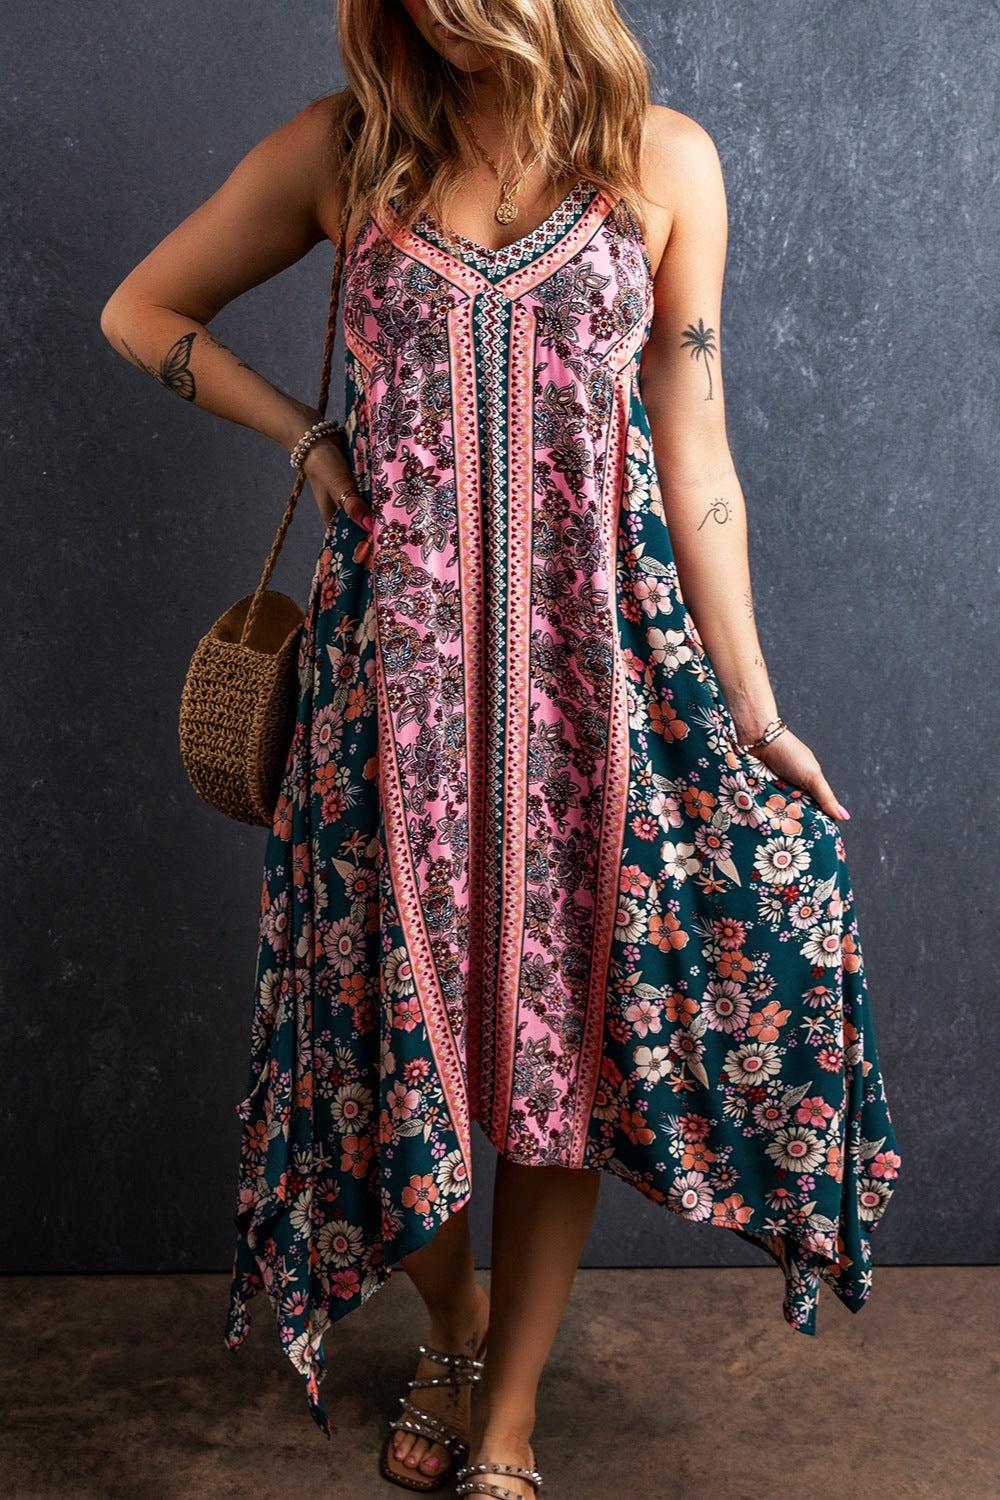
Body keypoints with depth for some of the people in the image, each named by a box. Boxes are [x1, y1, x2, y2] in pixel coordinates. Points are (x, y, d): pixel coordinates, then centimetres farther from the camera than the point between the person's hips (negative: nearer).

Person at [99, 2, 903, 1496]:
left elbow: (691, 449, 2)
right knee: (400, 1014, 8)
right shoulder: (339, 150, 4)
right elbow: (141, 310, 15)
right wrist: (308, 434, 2)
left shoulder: (664, 159, 2)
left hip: (598, 655, 0)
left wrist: (749, 701, 0)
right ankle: (454, 1330, 36)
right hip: (394, 654, 1)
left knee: (563, 1021, 4)